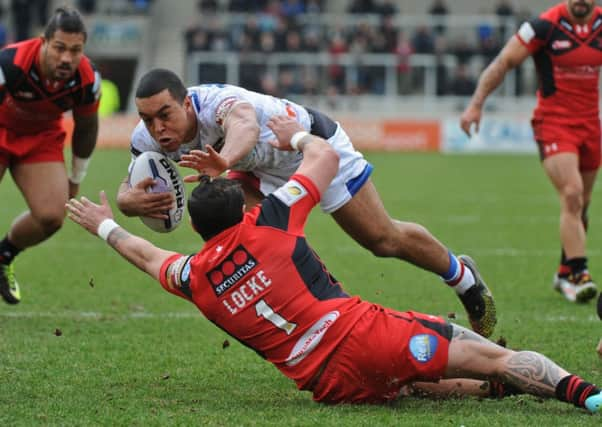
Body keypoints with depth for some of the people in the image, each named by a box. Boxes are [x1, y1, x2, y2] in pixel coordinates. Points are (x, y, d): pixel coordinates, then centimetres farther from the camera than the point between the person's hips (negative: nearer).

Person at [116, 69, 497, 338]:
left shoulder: (215, 102, -45)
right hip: (262, 169, 6)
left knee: (384, 240, 3)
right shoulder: (148, 139, -23)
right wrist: (132, 199, -41)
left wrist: (225, 160, -92)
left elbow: (245, 123, -69)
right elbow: (127, 191, -14)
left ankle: (462, 276, 32)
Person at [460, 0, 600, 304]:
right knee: (572, 194, -20)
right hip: (553, 122, -5)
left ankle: (565, 274, 24)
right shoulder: (545, 26, -12)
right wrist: (476, 104, -12)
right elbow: (503, 63, -7)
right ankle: (577, 273, -18)